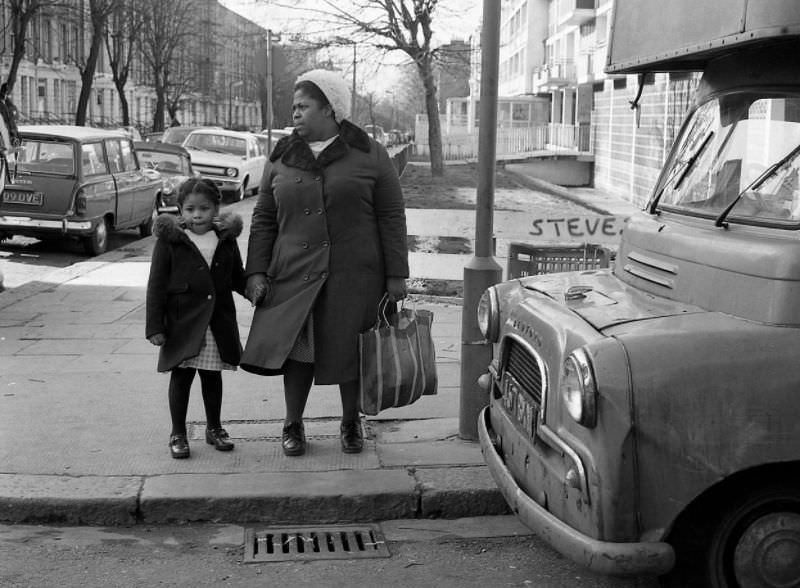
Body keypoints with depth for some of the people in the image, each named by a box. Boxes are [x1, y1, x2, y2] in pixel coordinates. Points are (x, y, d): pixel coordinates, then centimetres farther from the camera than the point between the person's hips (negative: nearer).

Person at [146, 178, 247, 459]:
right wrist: (155, 326, -9)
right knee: (181, 375, 4)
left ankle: (214, 428, 30)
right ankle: (178, 433, 16)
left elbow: (238, 278, 17)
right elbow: (156, 285, -5)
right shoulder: (169, 240, -5)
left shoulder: (226, 239, 5)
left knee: (212, 375, 14)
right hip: (183, 322, -3)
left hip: (218, 321, 3)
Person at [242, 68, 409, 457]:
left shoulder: (369, 156, 1)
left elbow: (391, 218, 0)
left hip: (354, 276, -2)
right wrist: (256, 271, 2)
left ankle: (351, 422, 26)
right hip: (295, 275, 2)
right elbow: (264, 219, 11)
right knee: (296, 348, 0)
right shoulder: (281, 159, 11)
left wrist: (396, 275, -4)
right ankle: (293, 425, 18)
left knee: (351, 351, 6)